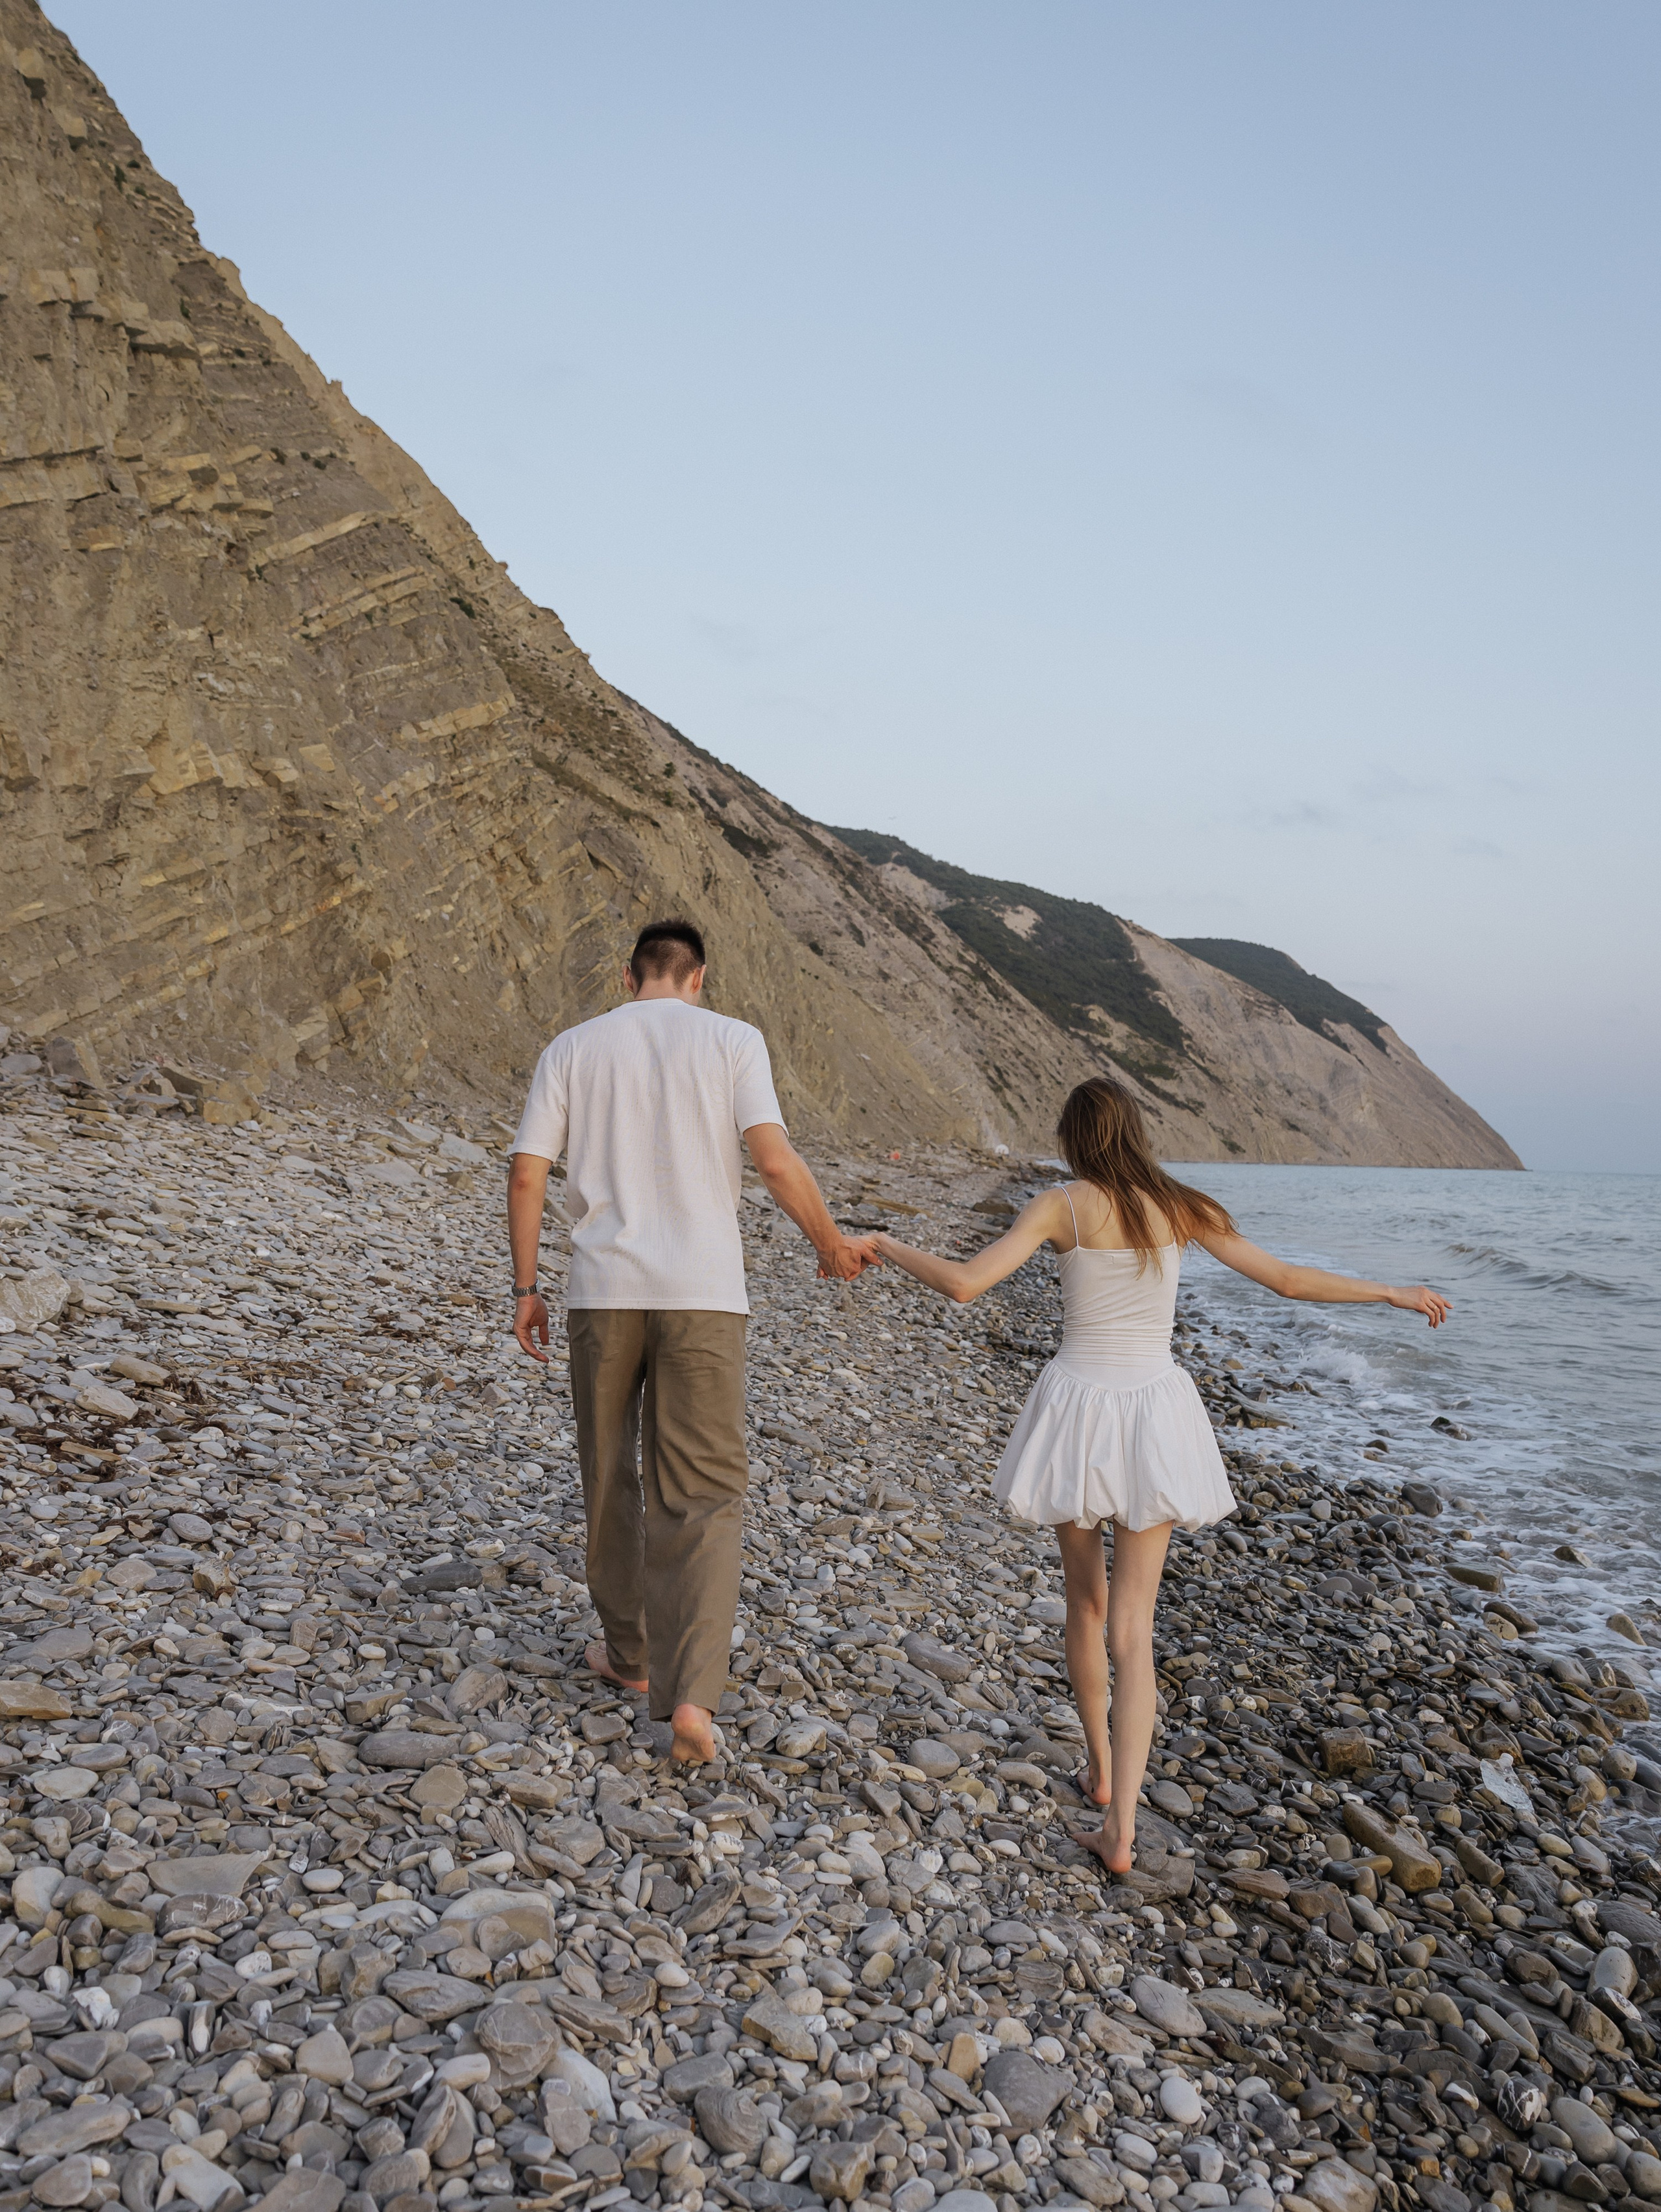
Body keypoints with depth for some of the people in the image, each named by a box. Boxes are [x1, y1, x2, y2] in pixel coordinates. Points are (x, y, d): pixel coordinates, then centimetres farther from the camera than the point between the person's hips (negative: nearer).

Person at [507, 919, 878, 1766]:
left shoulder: (574, 1046, 7)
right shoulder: (732, 1039, 1)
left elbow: (526, 1173, 3)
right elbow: (774, 1158, -11)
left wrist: (524, 1289, 11)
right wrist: (832, 1243, 4)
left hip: (603, 1289, 2)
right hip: (703, 1291, -2)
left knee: (611, 1478, 18)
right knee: (703, 1492, 3)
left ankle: (630, 1651, 33)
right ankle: (691, 1693, -8)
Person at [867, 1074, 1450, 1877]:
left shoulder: (1062, 1205, -8)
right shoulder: (1181, 1209, 0)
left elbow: (963, 1283, -17)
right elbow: (1289, 1280, 5)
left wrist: (884, 1244, 0)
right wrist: (1395, 1293, 18)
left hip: (1078, 1410, -1)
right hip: (1154, 1417, 2)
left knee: (1086, 1599, 21)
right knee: (1132, 1625, 5)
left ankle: (1100, 1767, 36)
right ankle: (1120, 1825, -3)